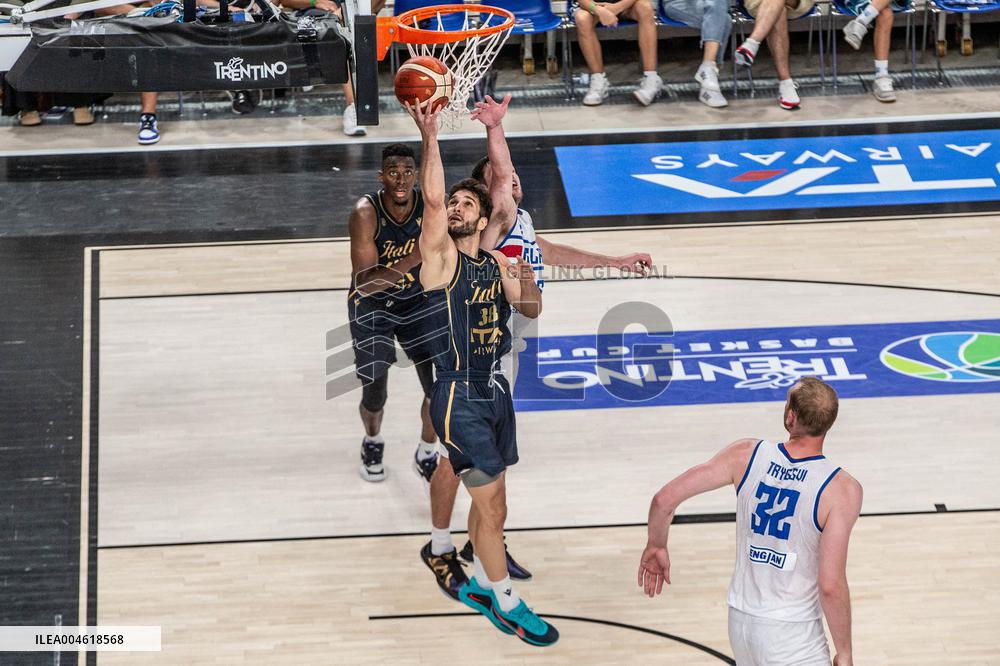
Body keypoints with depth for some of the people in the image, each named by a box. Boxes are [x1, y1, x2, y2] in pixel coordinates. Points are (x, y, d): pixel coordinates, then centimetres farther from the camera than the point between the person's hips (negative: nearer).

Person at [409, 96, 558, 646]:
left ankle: (479, 585, 34)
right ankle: (507, 605, 6)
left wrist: (526, 274, -5)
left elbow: (531, 310, 15)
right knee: (492, 505, -5)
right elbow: (431, 198, -22)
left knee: (489, 501, 17)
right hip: (460, 398, -7)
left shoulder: (496, 262, 10)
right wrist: (430, 136, -26)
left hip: (495, 390, 7)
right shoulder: (440, 256, -8)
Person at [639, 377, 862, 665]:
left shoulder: (747, 455, -7)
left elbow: (665, 499, -8)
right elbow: (831, 584, -21)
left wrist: (655, 546, 12)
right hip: (792, 634, -5)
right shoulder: (842, 489, -18)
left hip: (741, 619, 5)